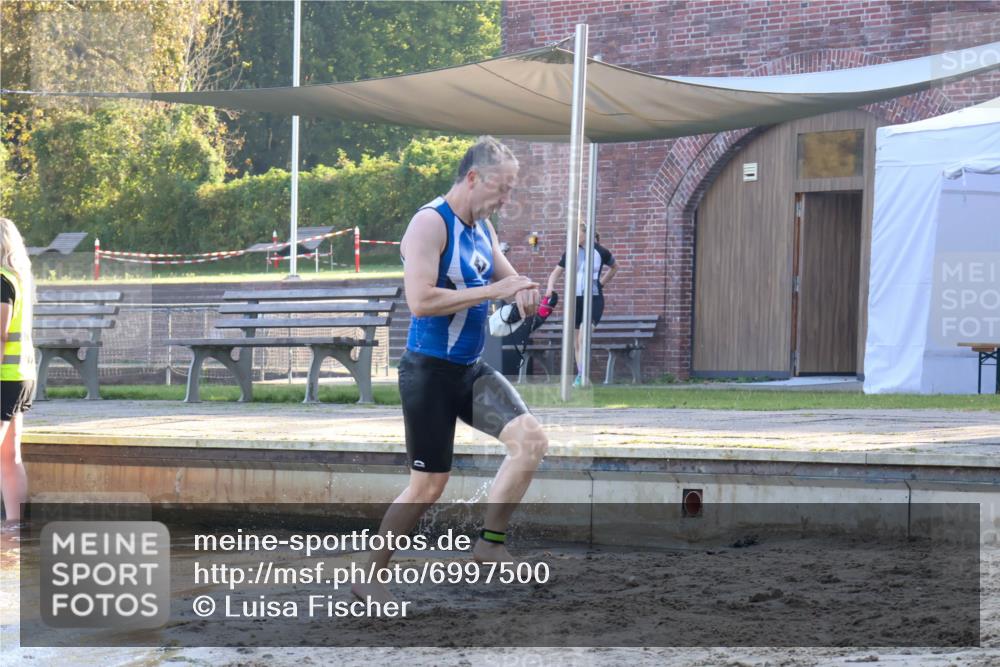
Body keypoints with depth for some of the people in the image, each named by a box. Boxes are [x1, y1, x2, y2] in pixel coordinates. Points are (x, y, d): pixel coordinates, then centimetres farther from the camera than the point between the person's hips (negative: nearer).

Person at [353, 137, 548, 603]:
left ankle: (490, 546, 1)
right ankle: (369, 577, 14)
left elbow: (505, 277, 22)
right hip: (430, 371, -8)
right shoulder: (430, 224, -18)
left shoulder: (483, 227, 9)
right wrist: (493, 291, -25)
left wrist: (521, 291, -3)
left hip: (471, 370, 8)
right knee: (429, 484, -1)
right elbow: (420, 301, -28)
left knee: (531, 441, -11)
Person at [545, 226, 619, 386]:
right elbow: (556, 272, 4)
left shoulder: (601, 252, -2)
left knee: (583, 338, -21)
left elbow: (615, 267, 17)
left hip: (594, 299, -4)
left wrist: (602, 282, 8)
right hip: (575, 299, 4)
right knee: (577, 342, 8)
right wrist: (550, 286, -16)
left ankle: (581, 375, -18)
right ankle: (581, 379, 16)